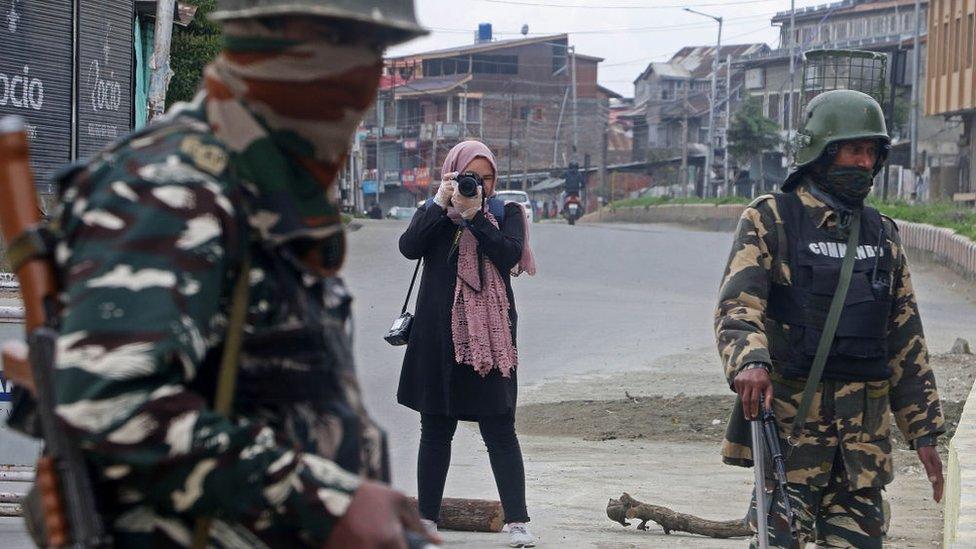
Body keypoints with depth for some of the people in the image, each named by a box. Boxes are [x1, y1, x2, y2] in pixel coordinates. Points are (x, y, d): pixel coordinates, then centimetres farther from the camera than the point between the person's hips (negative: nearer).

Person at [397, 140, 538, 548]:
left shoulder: (505, 214, 6)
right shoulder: (433, 213, 9)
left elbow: (510, 254, -12)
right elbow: (409, 247, -9)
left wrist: (474, 215, -17)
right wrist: (441, 205, -15)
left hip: (489, 334, -2)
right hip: (438, 334, 2)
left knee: (500, 430, -5)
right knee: (435, 429, 9)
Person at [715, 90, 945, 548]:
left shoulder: (882, 236, 16)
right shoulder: (771, 220, 1)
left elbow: (907, 342, 18)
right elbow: (737, 304, -12)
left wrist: (924, 433, 14)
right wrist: (749, 362, -33)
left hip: (865, 419, 5)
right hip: (790, 411, -4)